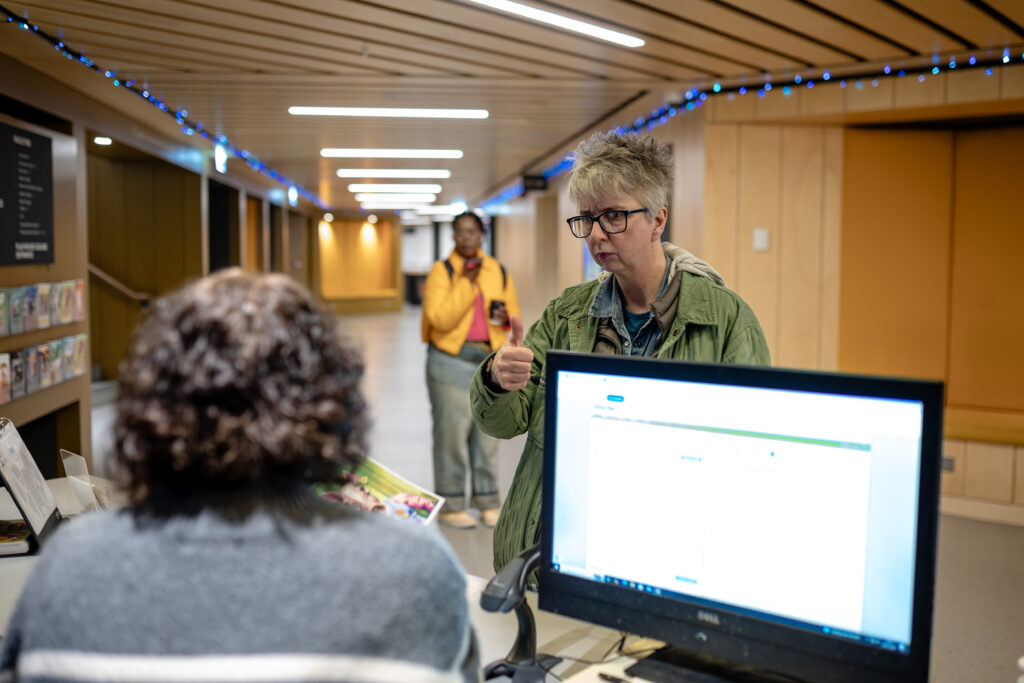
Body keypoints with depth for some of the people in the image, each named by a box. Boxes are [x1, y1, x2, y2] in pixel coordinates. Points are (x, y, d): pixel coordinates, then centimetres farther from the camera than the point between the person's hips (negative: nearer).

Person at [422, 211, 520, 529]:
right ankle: (450, 505, 9)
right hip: (451, 362, -4)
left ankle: (487, 501, 20)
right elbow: (440, 319, -14)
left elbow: (514, 313, 17)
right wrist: (468, 283, -17)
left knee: (488, 432, 9)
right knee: (451, 434, -2)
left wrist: (505, 316, -6)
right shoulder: (442, 271, -3)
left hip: (491, 360, 4)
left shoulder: (499, 272, 11)